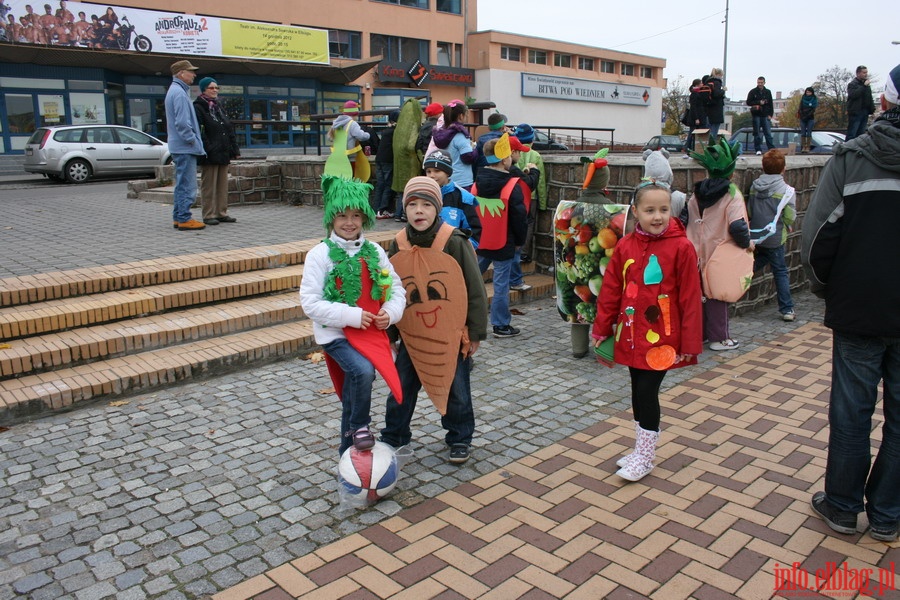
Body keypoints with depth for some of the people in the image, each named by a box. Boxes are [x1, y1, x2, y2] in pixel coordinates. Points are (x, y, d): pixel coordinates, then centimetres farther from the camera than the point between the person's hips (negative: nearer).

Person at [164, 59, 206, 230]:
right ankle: (184, 219, -5)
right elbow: (182, 123, -22)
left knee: (182, 184, 14)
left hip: (179, 146, 11)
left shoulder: (175, 90, 19)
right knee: (187, 185, -7)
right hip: (185, 147, -11)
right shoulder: (179, 93, -14)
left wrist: (193, 140, 18)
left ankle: (178, 218, 18)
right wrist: (192, 140, -12)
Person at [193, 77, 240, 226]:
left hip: (223, 153, 8)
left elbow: (230, 130, 20)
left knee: (223, 185, 10)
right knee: (209, 186, -4)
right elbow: (199, 132, -14)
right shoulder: (198, 107, -5)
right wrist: (208, 150, -21)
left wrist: (234, 149, 13)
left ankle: (222, 213, 17)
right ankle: (209, 215, 1)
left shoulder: (219, 107, 20)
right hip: (210, 155, -8)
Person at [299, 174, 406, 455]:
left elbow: (396, 288, 10)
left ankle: (348, 454, 31)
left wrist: (391, 312, -11)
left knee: (354, 391, 12)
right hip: (336, 333, -4)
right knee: (363, 370, -31)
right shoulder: (320, 254, -8)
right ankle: (360, 426, -4)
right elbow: (310, 302, -13)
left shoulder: (375, 252, 4)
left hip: (372, 333, 4)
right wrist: (351, 316, -20)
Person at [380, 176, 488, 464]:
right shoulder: (399, 245, -4)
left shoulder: (454, 242, -15)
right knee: (401, 388, 12)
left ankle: (460, 438, 32)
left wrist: (476, 332, -7)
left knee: (456, 390, 11)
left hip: (452, 334, -3)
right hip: (412, 334, 3)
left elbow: (475, 289, -9)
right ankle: (393, 436, 32)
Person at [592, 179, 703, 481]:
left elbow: (690, 298, -9)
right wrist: (602, 329, 8)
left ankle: (645, 457, 16)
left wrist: (690, 343, -8)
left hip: (662, 339, -4)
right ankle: (642, 448, 32)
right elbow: (610, 290, 7)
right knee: (638, 391, 15)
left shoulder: (681, 247, -11)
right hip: (631, 335, 5)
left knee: (647, 392, -2)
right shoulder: (625, 246, 1)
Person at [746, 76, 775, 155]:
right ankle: (758, 150, 7)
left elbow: (771, 104, 11)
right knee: (757, 133, 1)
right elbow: (748, 102, -2)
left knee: (768, 133, -2)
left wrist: (770, 114, 1)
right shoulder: (753, 92, 4)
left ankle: (772, 149, -2)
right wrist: (759, 102, -13)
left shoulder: (768, 92, 11)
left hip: (766, 116, 1)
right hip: (756, 116, -1)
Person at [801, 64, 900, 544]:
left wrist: (826, 289, 7)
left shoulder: (852, 157, -7)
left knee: (851, 411, 10)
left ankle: (842, 506, 22)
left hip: (860, 310, -1)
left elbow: (818, 234, -9)